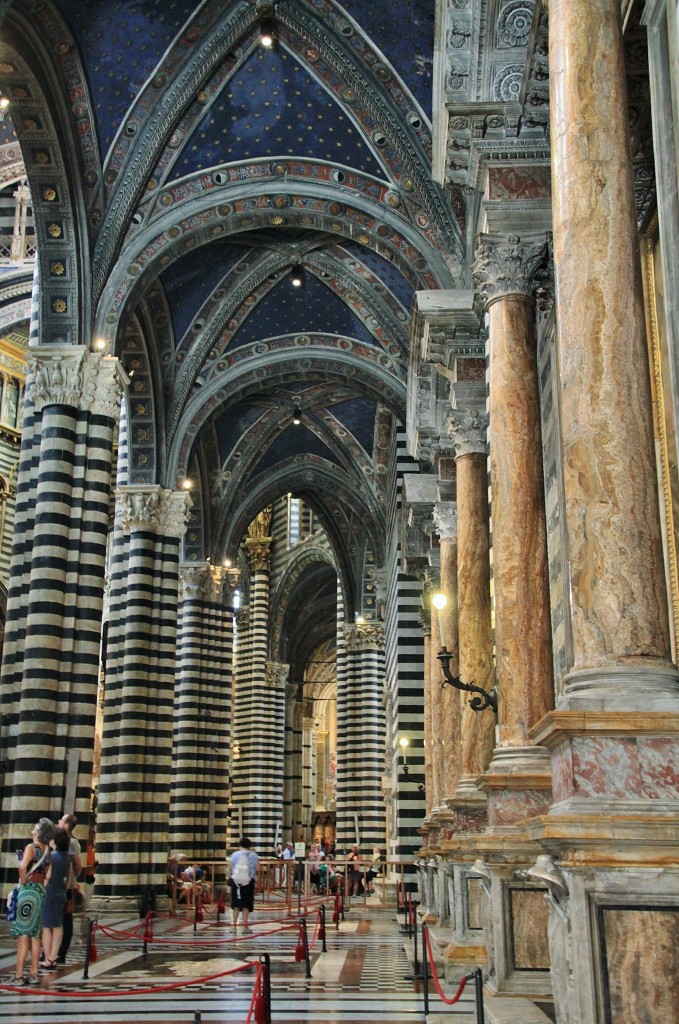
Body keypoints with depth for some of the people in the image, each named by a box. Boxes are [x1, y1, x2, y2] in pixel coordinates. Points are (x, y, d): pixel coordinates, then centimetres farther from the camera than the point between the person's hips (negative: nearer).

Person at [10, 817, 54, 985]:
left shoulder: (32, 847, -10)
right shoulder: (47, 850, 11)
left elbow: (22, 866, -27)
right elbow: (47, 875, 13)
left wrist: (23, 882, -13)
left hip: (28, 890, -7)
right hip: (40, 891, 7)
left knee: (23, 935, -5)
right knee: (35, 935, 11)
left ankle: (19, 975, -5)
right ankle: (34, 974, 13)